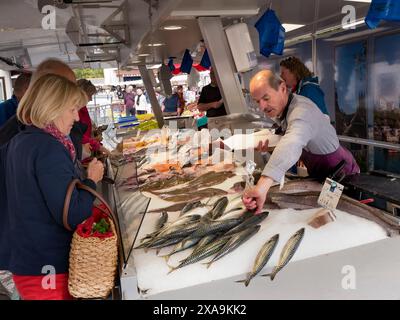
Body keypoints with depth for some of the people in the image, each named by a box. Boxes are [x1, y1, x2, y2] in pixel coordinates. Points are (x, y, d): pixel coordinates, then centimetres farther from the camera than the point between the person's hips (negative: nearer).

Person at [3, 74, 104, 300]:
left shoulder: (19, 142, 6)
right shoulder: (49, 148, -22)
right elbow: (71, 215, -26)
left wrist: (80, 177, 5)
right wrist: (92, 180, -12)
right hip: (49, 269, -8)